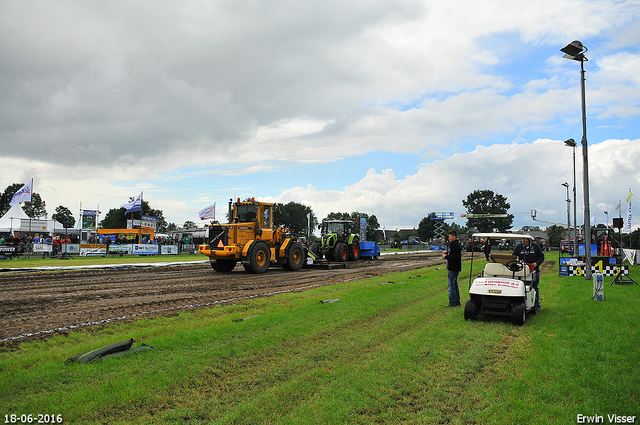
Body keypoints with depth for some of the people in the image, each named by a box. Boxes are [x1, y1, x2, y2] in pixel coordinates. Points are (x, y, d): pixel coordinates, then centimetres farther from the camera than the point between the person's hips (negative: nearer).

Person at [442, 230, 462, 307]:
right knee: (455, 284, 15)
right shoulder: (455, 244, 15)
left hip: (453, 268, -11)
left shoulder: (455, 245, -18)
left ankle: (452, 302, -5)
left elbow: (454, 257, -24)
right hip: (455, 268, 11)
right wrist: (447, 252, 12)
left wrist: (445, 257, -13)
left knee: (451, 284, -7)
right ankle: (457, 301, 22)